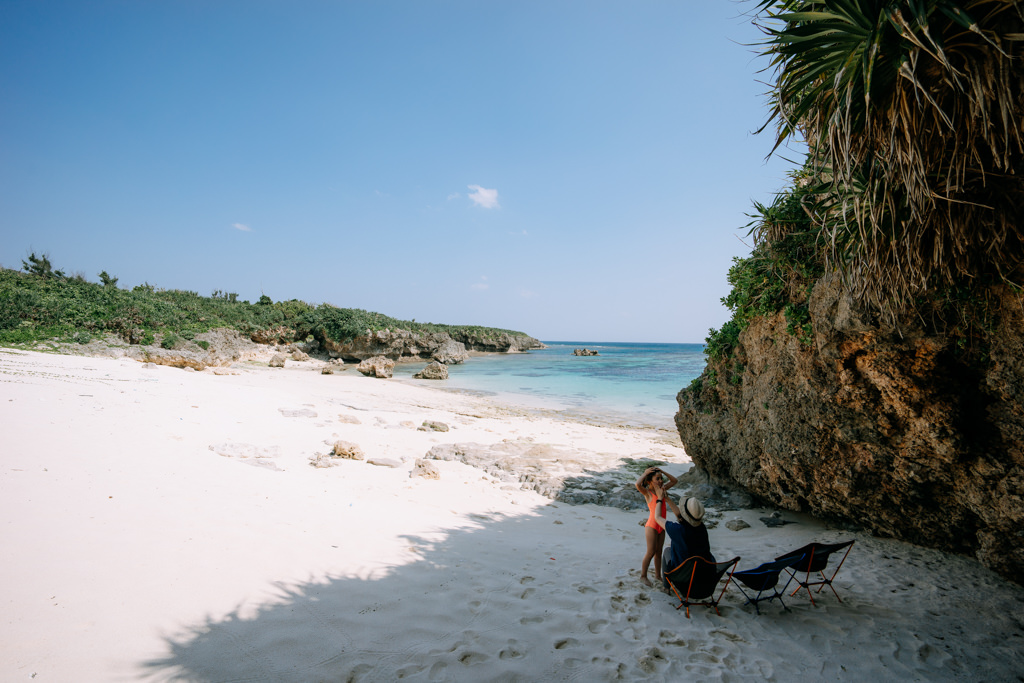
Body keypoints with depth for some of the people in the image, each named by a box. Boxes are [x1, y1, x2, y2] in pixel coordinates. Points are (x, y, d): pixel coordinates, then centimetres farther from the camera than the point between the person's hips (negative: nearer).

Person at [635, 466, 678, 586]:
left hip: (661, 526, 6)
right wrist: (645, 473, -20)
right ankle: (643, 575, 19)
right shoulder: (647, 492, -14)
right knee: (651, 551, 1)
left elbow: (674, 481, 13)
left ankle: (658, 575, 30)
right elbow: (637, 484, -36)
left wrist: (662, 471, 0)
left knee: (659, 551, 16)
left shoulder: (661, 489, 4)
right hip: (652, 525, -6)